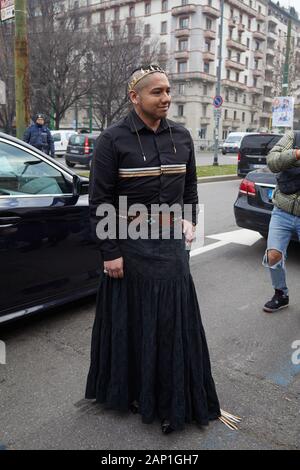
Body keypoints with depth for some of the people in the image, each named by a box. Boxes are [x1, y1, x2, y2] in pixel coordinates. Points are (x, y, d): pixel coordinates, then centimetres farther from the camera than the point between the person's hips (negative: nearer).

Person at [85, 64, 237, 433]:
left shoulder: (181, 137, 6)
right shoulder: (113, 140, -8)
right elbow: (99, 201, -9)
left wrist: (189, 221, 3)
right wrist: (110, 253, -12)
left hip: (171, 244, 4)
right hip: (130, 246, -4)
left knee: (174, 320, 9)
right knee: (132, 322, 7)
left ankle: (173, 401, 28)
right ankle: (130, 391, 30)